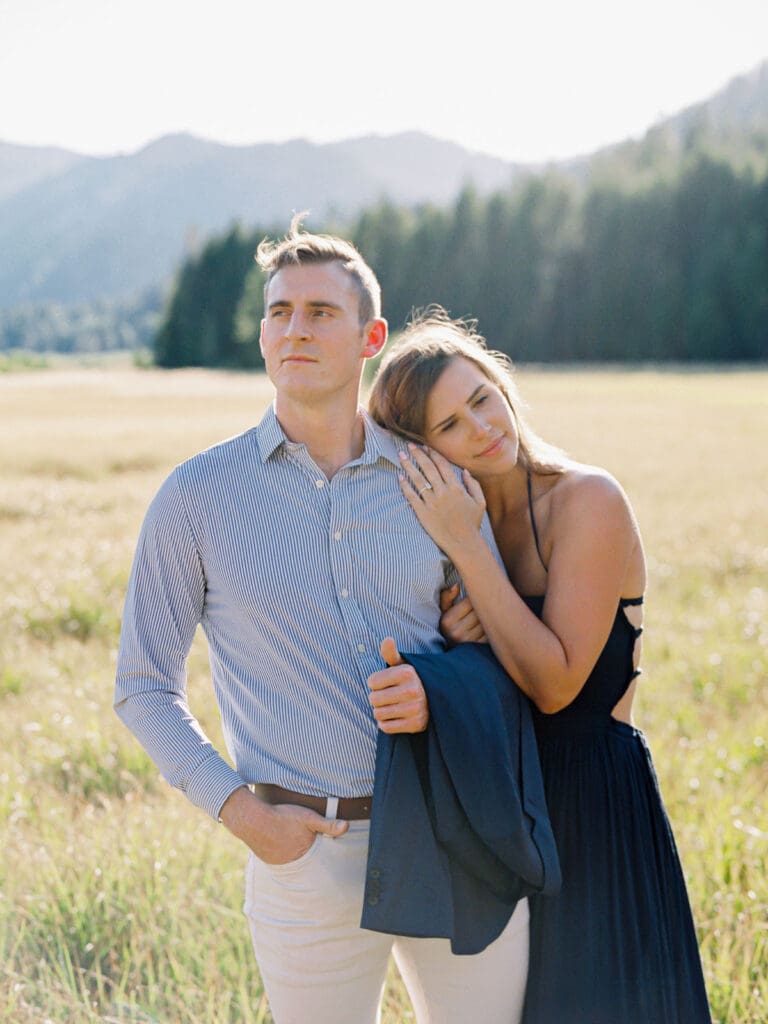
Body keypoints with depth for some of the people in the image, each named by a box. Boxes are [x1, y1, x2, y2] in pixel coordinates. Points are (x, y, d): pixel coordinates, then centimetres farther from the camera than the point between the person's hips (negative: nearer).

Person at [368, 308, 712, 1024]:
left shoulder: (586, 500, -16)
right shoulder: (456, 516, 4)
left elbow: (555, 684, -23)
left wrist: (466, 548, -24)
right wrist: (453, 636, -18)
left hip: (593, 801, -6)